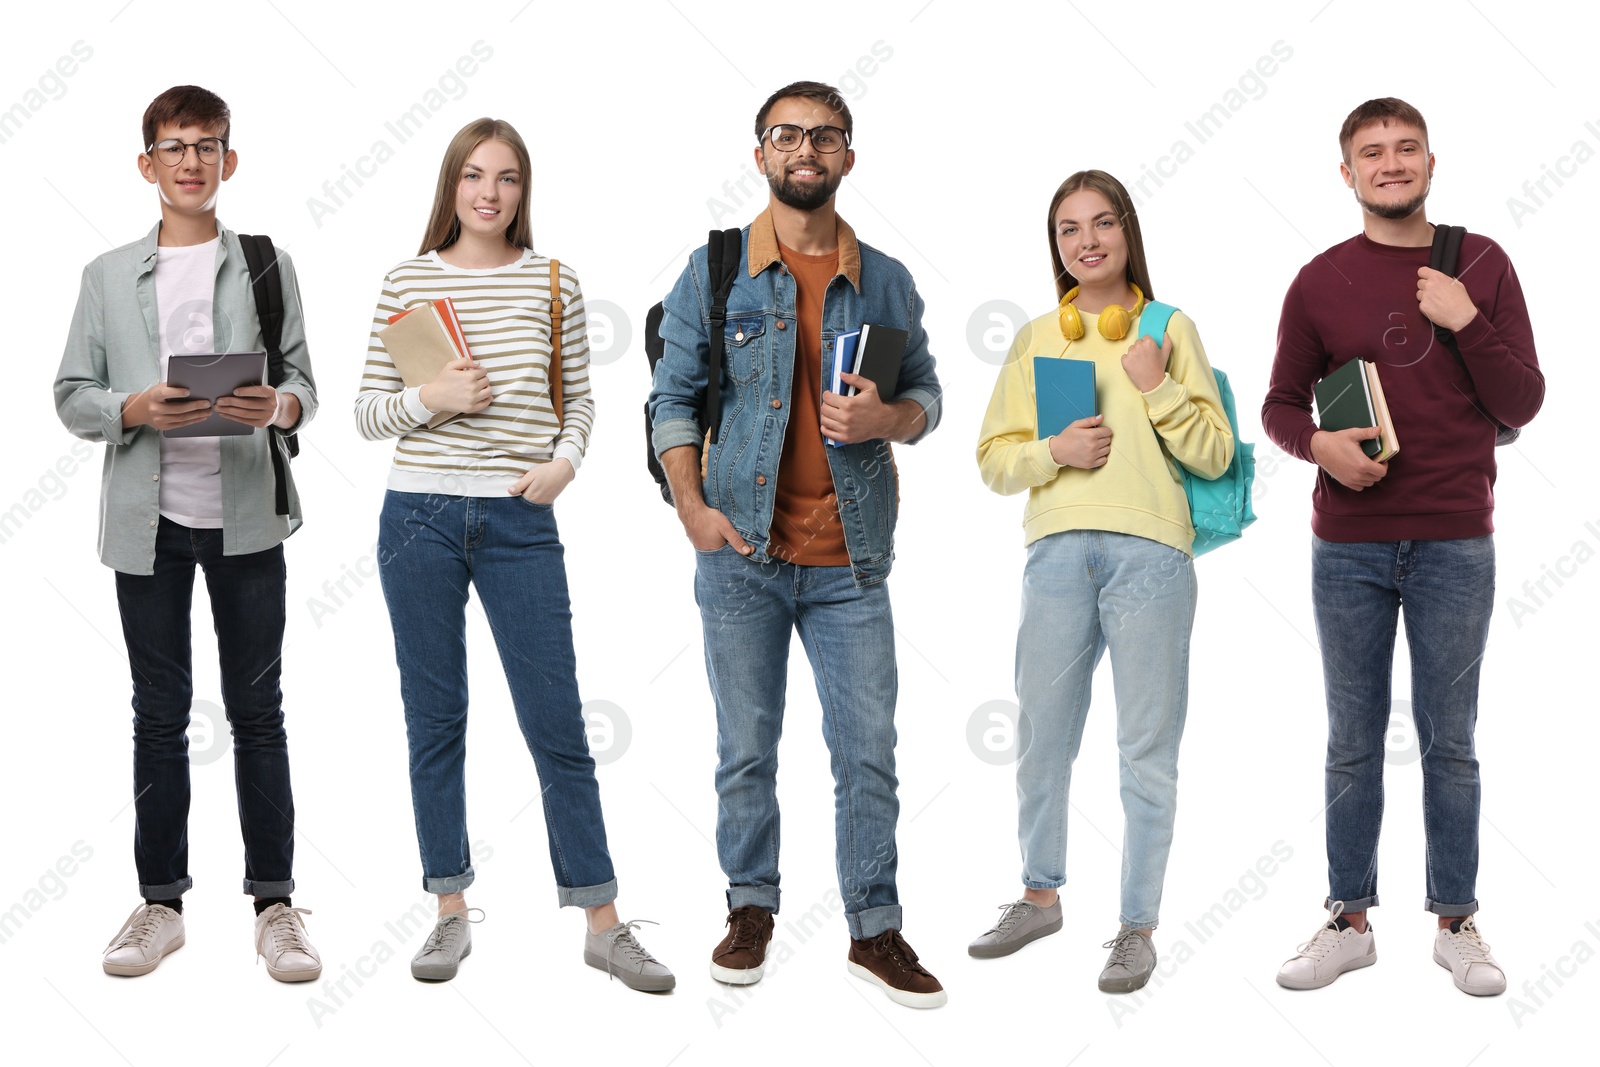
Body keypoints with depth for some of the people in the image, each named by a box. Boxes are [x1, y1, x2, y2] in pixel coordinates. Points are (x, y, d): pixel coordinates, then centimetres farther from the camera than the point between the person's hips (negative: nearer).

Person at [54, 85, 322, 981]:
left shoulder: (267, 266, 7)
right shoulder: (110, 275, 9)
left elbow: (305, 383, 5)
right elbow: (72, 396, 6)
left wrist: (278, 407, -18)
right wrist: (135, 411, -14)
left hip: (247, 514, -1)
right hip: (149, 517, 1)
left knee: (258, 709, 3)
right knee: (160, 713, 7)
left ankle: (276, 902, 8)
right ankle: (162, 902, 16)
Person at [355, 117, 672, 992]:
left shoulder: (553, 282, 4)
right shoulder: (408, 282, 3)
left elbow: (579, 397, 12)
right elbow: (367, 412, 5)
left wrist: (565, 460, -6)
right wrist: (429, 398, -13)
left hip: (520, 524, 0)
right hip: (420, 518, 0)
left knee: (558, 728, 0)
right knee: (434, 723, 8)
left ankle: (603, 923, 8)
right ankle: (452, 914, 19)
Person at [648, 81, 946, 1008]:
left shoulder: (886, 281, 7)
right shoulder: (714, 273, 3)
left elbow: (927, 396, 12)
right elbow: (675, 398, 4)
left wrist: (884, 418, -11)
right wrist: (691, 506, -8)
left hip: (850, 560, 1)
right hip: (741, 552, -1)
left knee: (870, 752, 2)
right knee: (747, 749, 7)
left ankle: (875, 930, 12)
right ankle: (752, 910, 22)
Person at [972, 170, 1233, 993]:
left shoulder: (1170, 329, 6)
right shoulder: (1036, 338, 12)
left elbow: (1214, 455, 2)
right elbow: (993, 459, 9)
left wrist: (1157, 387, -9)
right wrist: (1054, 450, -8)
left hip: (1151, 553, -2)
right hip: (1057, 552, 3)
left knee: (1148, 747, 1)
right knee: (1042, 736, 11)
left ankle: (1138, 928, 11)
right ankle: (1041, 896, 30)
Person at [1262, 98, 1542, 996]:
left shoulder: (1482, 266, 2)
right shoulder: (1320, 283, 3)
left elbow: (1523, 405, 1)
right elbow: (1281, 404, 10)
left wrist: (1467, 323, -13)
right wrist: (1318, 443, -11)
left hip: (1456, 546, -1)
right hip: (1348, 549, 1)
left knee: (1450, 741, 7)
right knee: (1354, 742, 8)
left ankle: (1457, 921, 18)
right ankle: (1350, 920, 18)